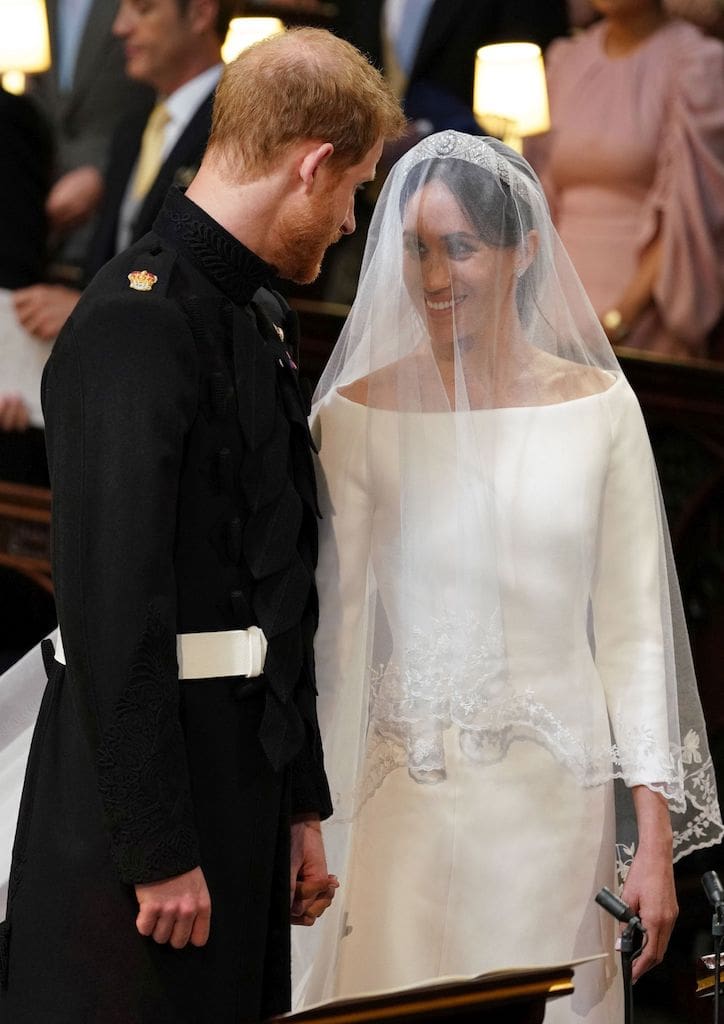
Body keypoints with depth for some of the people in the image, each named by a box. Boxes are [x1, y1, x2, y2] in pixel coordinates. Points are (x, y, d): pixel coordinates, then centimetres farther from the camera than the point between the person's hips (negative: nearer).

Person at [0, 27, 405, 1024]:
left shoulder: (259, 321, 15)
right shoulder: (134, 324, -17)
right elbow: (113, 607, -22)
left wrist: (300, 806, 18)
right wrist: (159, 853, -21)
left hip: (240, 781, 9)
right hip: (138, 795, -9)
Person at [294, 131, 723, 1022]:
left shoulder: (598, 407, 0)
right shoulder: (357, 416, -2)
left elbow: (632, 631, 2)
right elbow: (335, 633, -1)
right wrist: (312, 830, -4)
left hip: (558, 797, 1)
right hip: (407, 800, -1)